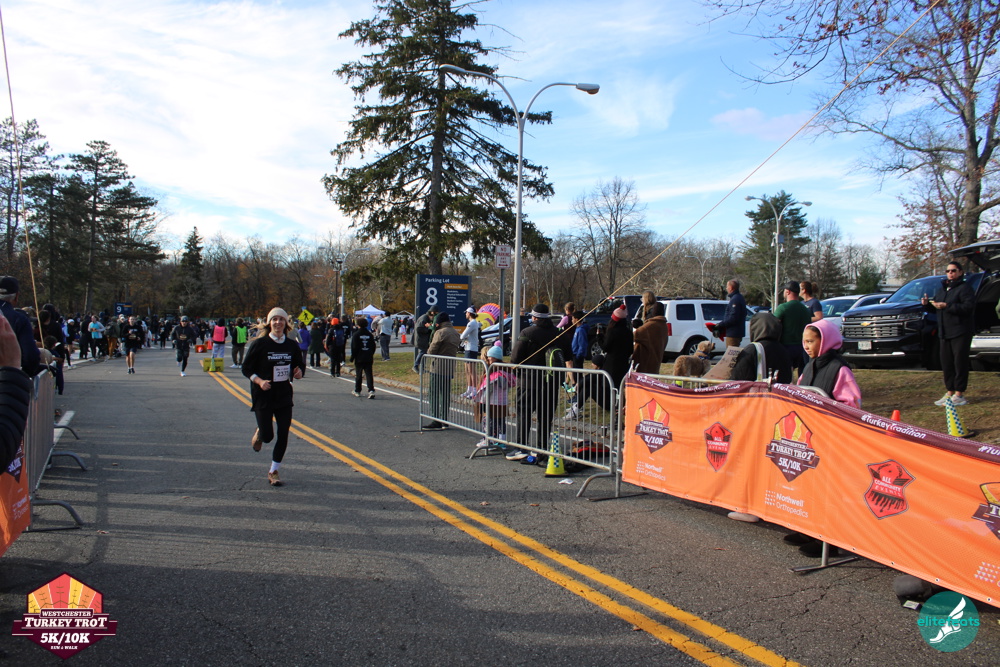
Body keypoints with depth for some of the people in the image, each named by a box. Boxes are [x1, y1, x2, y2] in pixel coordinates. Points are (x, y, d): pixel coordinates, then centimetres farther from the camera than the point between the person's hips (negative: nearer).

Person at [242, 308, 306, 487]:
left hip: (284, 395, 3)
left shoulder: (292, 345, 2)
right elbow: (246, 368, -3)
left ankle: (273, 472, 18)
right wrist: (259, 381, -20)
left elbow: (300, 364, 14)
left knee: (283, 435, 1)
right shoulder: (259, 344, -8)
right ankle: (259, 432, 35)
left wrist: (299, 373, -9)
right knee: (267, 435, -5)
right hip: (263, 395, -3)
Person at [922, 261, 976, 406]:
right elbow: (934, 308, 25)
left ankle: (959, 394, -1)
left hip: (961, 332, -8)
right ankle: (949, 392, 18)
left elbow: (968, 307, -19)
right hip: (944, 333, 8)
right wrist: (927, 304, 4)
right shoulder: (942, 289, 18)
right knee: (946, 363, 10)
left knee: (960, 362, -5)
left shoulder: (964, 288, -6)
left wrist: (947, 306, -24)